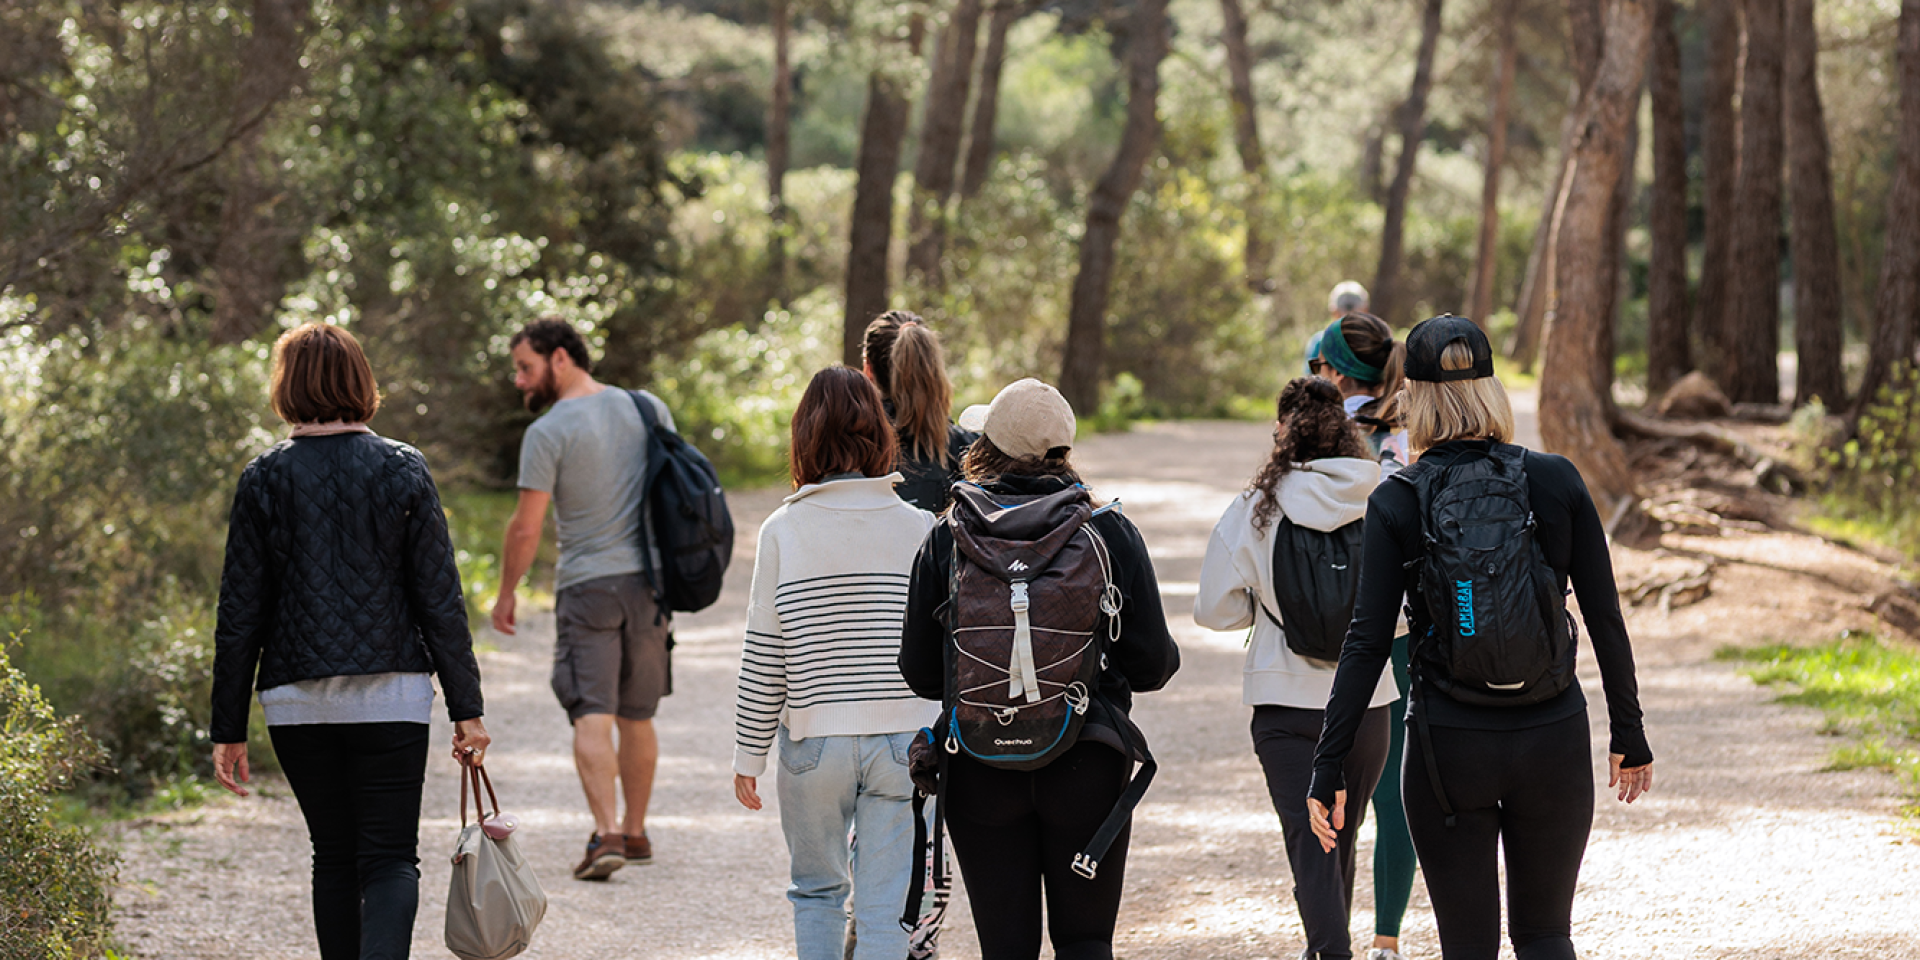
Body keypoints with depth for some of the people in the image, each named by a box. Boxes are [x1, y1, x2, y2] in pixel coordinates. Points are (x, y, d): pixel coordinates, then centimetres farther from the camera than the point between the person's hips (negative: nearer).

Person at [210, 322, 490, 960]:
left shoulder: (265, 478, -2)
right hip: (392, 693, -1)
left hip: (298, 703, 1)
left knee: (334, 859, 15)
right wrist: (466, 708, 2)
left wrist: (229, 728, 5)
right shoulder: (403, 471, -2)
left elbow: (240, 614, -1)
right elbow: (441, 601, -3)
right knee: (390, 858, -1)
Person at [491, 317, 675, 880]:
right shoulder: (648, 408, 7)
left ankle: (606, 833, -23)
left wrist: (506, 592, 3)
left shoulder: (548, 433, -9)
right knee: (637, 717, 16)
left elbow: (526, 528, -10)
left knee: (592, 717, -8)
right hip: (649, 580, 5)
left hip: (586, 586, -5)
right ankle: (636, 833, 27)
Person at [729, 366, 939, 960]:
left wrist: (749, 755, 5)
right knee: (884, 907, 3)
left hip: (813, 741, 0)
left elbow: (764, 655, -4)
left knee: (816, 890, 20)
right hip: (901, 736, 0)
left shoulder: (783, 531, -5)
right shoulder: (920, 528, -2)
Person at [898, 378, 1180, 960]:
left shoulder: (947, 539, -5)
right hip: (1087, 764, 0)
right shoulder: (1110, 531, -5)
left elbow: (920, 673, -1)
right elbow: (1152, 663, -4)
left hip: (981, 774, 0)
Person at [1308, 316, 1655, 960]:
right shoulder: (1556, 482, -3)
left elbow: (1368, 641, -10)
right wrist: (1629, 733, 10)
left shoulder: (1397, 503, -6)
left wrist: (1329, 767, -7)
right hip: (1553, 738, 1)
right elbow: (1605, 620, -1)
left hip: (1449, 747, -1)